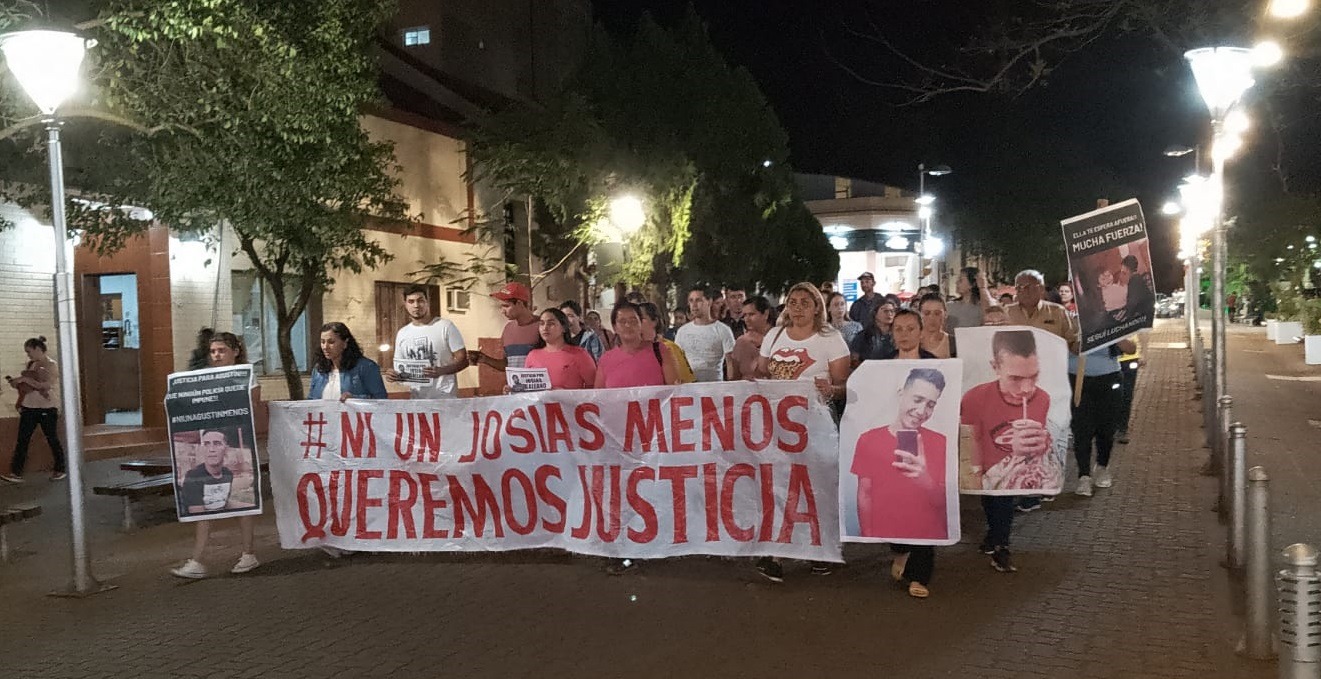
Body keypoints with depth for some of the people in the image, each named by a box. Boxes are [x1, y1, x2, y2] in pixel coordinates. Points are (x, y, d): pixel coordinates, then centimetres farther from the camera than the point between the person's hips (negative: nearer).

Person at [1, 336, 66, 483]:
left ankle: (60, 470, 17)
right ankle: (16, 473, 2)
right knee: (22, 440, 2)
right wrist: (16, 382, -2)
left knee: (52, 439, 4)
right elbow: (23, 384, 20)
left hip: (46, 408, -6)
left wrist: (25, 379, -21)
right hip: (29, 407, 6)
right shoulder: (30, 364, 10)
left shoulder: (50, 365, -9)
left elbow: (45, 386, -20)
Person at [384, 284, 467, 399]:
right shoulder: (401, 334, 12)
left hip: (444, 398, -5)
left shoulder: (445, 326, -4)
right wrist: (394, 374, -6)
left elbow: (463, 360, -7)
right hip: (416, 399, 5)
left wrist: (441, 371, -25)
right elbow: (399, 368, 19)